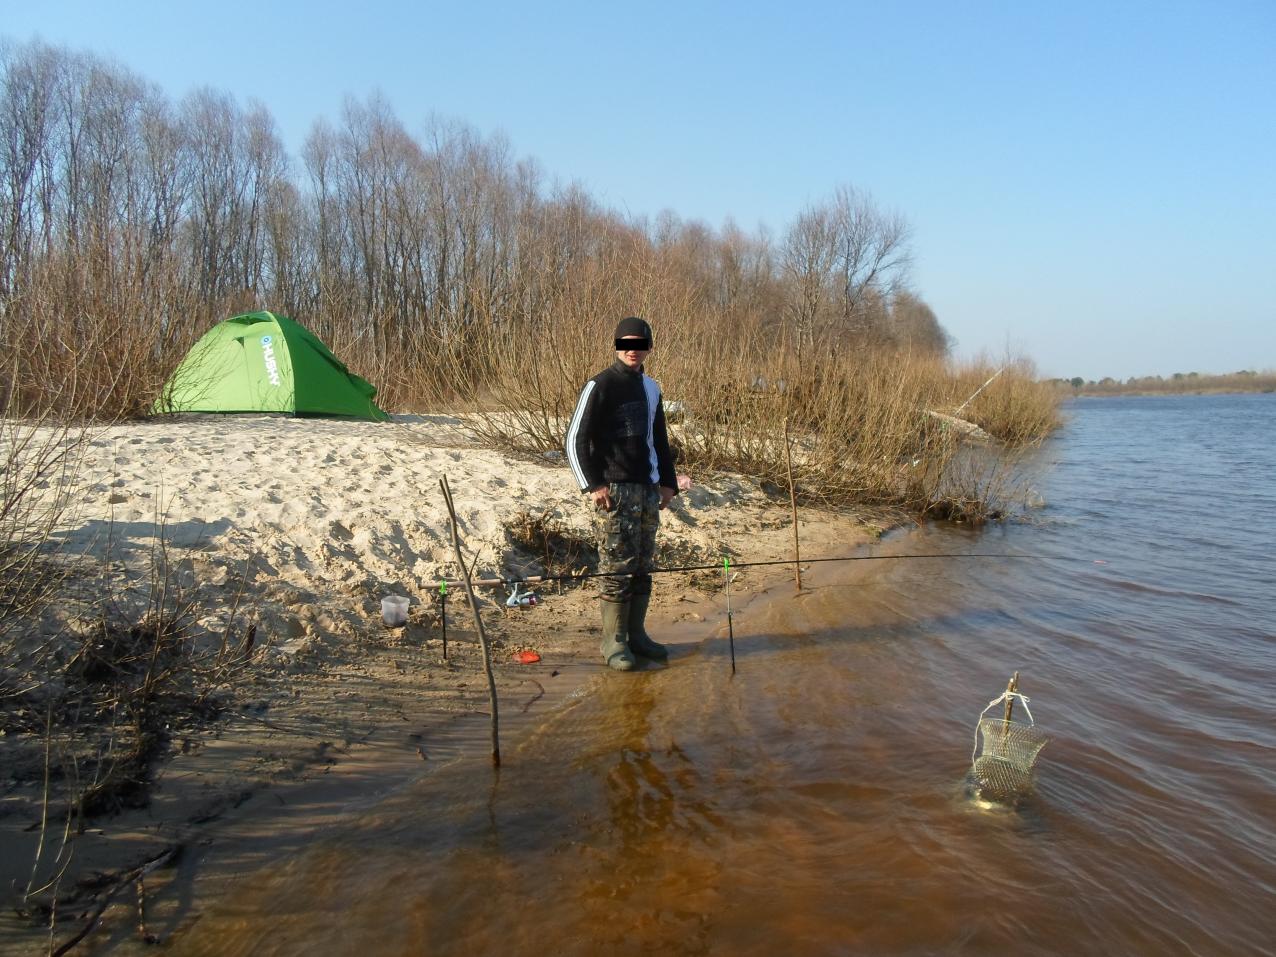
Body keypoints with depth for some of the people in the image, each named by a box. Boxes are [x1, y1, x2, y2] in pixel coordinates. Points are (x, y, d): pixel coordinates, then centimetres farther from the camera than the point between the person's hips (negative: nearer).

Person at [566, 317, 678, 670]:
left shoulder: (651, 388, 15)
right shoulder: (600, 386, -7)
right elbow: (576, 440, -9)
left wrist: (668, 481, 17)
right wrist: (593, 484, -15)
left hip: (649, 489, 7)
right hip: (616, 489, -7)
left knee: (643, 567, 10)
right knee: (618, 566, -6)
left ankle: (636, 634, 20)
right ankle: (613, 641, 3)